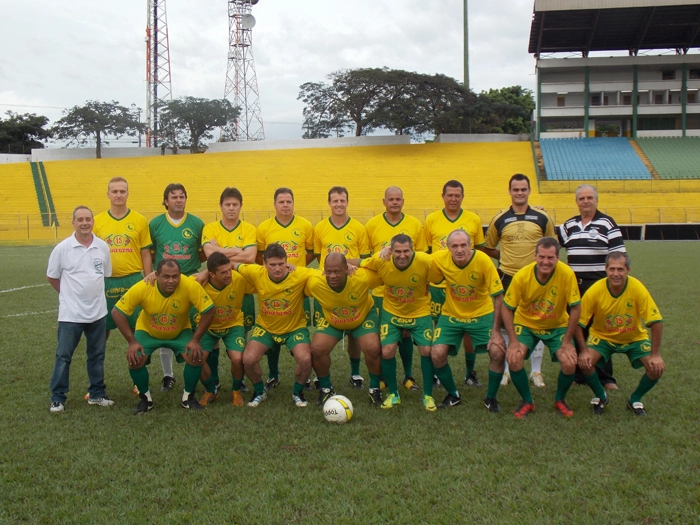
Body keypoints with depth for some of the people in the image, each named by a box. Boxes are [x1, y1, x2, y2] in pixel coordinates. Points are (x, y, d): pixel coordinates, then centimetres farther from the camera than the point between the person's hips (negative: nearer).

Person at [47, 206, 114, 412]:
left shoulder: (103, 247, 0)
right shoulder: (62, 248, -8)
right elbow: (51, 277, 3)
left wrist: (95, 294, 10)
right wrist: (69, 294, 6)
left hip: (98, 311, 3)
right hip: (70, 313, -3)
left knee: (97, 355, 12)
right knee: (63, 356, 4)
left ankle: (97, 394, 24)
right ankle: (57, 398, 14)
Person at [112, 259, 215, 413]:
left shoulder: (191, 286, -33)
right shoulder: (142, 288, -30)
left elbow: (209, 311, -23)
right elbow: (117, 312, -21)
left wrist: (196, 340, -24)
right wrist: (131, 342, -24)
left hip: (181, 332, 0)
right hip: (147, 331, 0)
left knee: (195, 357, -21)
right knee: (134, 360, -20)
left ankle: (188, 397, 5)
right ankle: (146, 398, 7)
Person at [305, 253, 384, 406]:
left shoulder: (362, 277, -35)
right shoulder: (314, 283, -32)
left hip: (364, 316, -1)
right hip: (329, 319, 1)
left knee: (373, 348, -23)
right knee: (317, 349, -20)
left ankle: (375, 388, 6)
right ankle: (326, 388, 9)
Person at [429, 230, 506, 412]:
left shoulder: (483, 260, -23)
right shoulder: (439, 259, -19)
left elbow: (498, 296, -18)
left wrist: (496, 332, -19)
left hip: (482, 315, -1)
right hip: (451, 315, 1)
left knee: (498, 352, -18)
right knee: (437, 354, -15)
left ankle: (491, 398, 9)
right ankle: (453, 395, 13)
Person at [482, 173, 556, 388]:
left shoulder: (542, 218, 1)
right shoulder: (499, 219, 1)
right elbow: (487, 248, 11)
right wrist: (506, 257, 1)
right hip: (507, 278, 0)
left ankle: (536, 371, 20)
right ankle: (504, 370, 20)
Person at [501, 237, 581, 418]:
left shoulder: (567, 274, -25)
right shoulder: (522, 276, -24)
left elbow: (575, 308, -16)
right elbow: (507, 308, -14)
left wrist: (567, 342, -16)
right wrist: (513, 340, -20)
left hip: (557, 326, 0)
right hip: (526, 324, 0)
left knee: (570, 363, -20)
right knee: (514, 358, -23)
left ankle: (560, 400, 12)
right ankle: (527, 401, 3)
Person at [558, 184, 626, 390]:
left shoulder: (607, 223, -2)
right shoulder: (569, 225, 12)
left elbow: (619, 255, -4)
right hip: (574, 286, 5)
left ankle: (605, 377, 9)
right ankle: (580, 374, 18)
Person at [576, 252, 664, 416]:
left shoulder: (637, 288, -25)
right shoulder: (595, 291, -24)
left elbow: (656, 322, -21)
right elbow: (578, 323, -16)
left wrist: (656, 355, -23)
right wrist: (584, 351, -25)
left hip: (635, 338, 1)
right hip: (602, 337, 0)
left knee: (657, 368, -20)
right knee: (584, 362, -25)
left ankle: (635, 400, 10)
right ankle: (600, 397, 7)